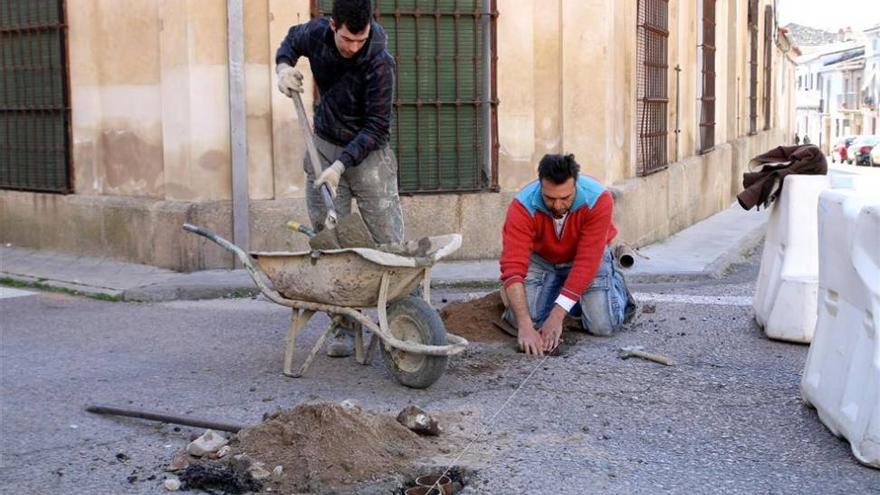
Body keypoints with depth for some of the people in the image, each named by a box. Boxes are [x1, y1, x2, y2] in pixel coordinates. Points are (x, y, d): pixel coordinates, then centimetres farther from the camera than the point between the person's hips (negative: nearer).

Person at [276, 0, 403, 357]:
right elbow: (292, 40, 16)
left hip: (368, 152, -4)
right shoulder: (317, 33, -10)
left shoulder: (379, 62, -24)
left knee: (388, 242, -6)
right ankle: (344, 328, 7)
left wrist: (341, 165, -30)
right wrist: (283, 66, -4)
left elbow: (376, 127, -23)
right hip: (324, 146, 4)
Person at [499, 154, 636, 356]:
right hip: (541, 259, 1)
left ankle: (616, 284, 16)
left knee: (603, 325, -18)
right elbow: (513, 266, -38)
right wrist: (525, 326, -47)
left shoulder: (598, 200, -34)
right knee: (519, 319, -17)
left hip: (586, 255, -1)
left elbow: (586, 263, -34)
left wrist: (557, 316, -38)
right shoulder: (522, 207, -32)